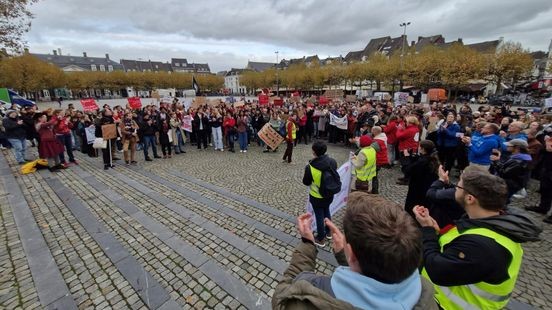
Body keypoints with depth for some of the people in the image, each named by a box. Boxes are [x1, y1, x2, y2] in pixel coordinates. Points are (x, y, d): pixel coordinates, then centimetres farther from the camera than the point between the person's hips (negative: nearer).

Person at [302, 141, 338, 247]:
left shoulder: (310, 167, -29)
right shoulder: (332, 161, -16)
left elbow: (306, 182, -13)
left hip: (317, 197, -5)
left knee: (319, 216, 14)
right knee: (326, 212, 27)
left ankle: (320, 239, 33)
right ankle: (328, 232, 48)